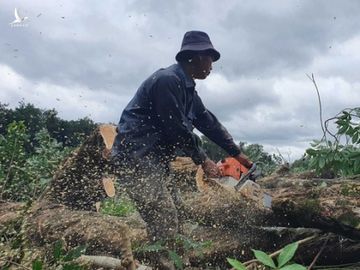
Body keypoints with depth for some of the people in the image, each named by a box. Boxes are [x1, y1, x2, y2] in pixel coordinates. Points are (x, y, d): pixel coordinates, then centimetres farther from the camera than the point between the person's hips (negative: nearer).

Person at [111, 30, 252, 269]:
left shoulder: (187, 87, 15)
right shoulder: (168, 80, -16)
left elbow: (208, 121, 16)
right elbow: (178, 129, -17)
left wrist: (237, 154, 17)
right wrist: (203, 161, -6)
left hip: (153, 159, 10)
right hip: (135, 156, -10)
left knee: (168, 218, 11)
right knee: (166, 221, -12)